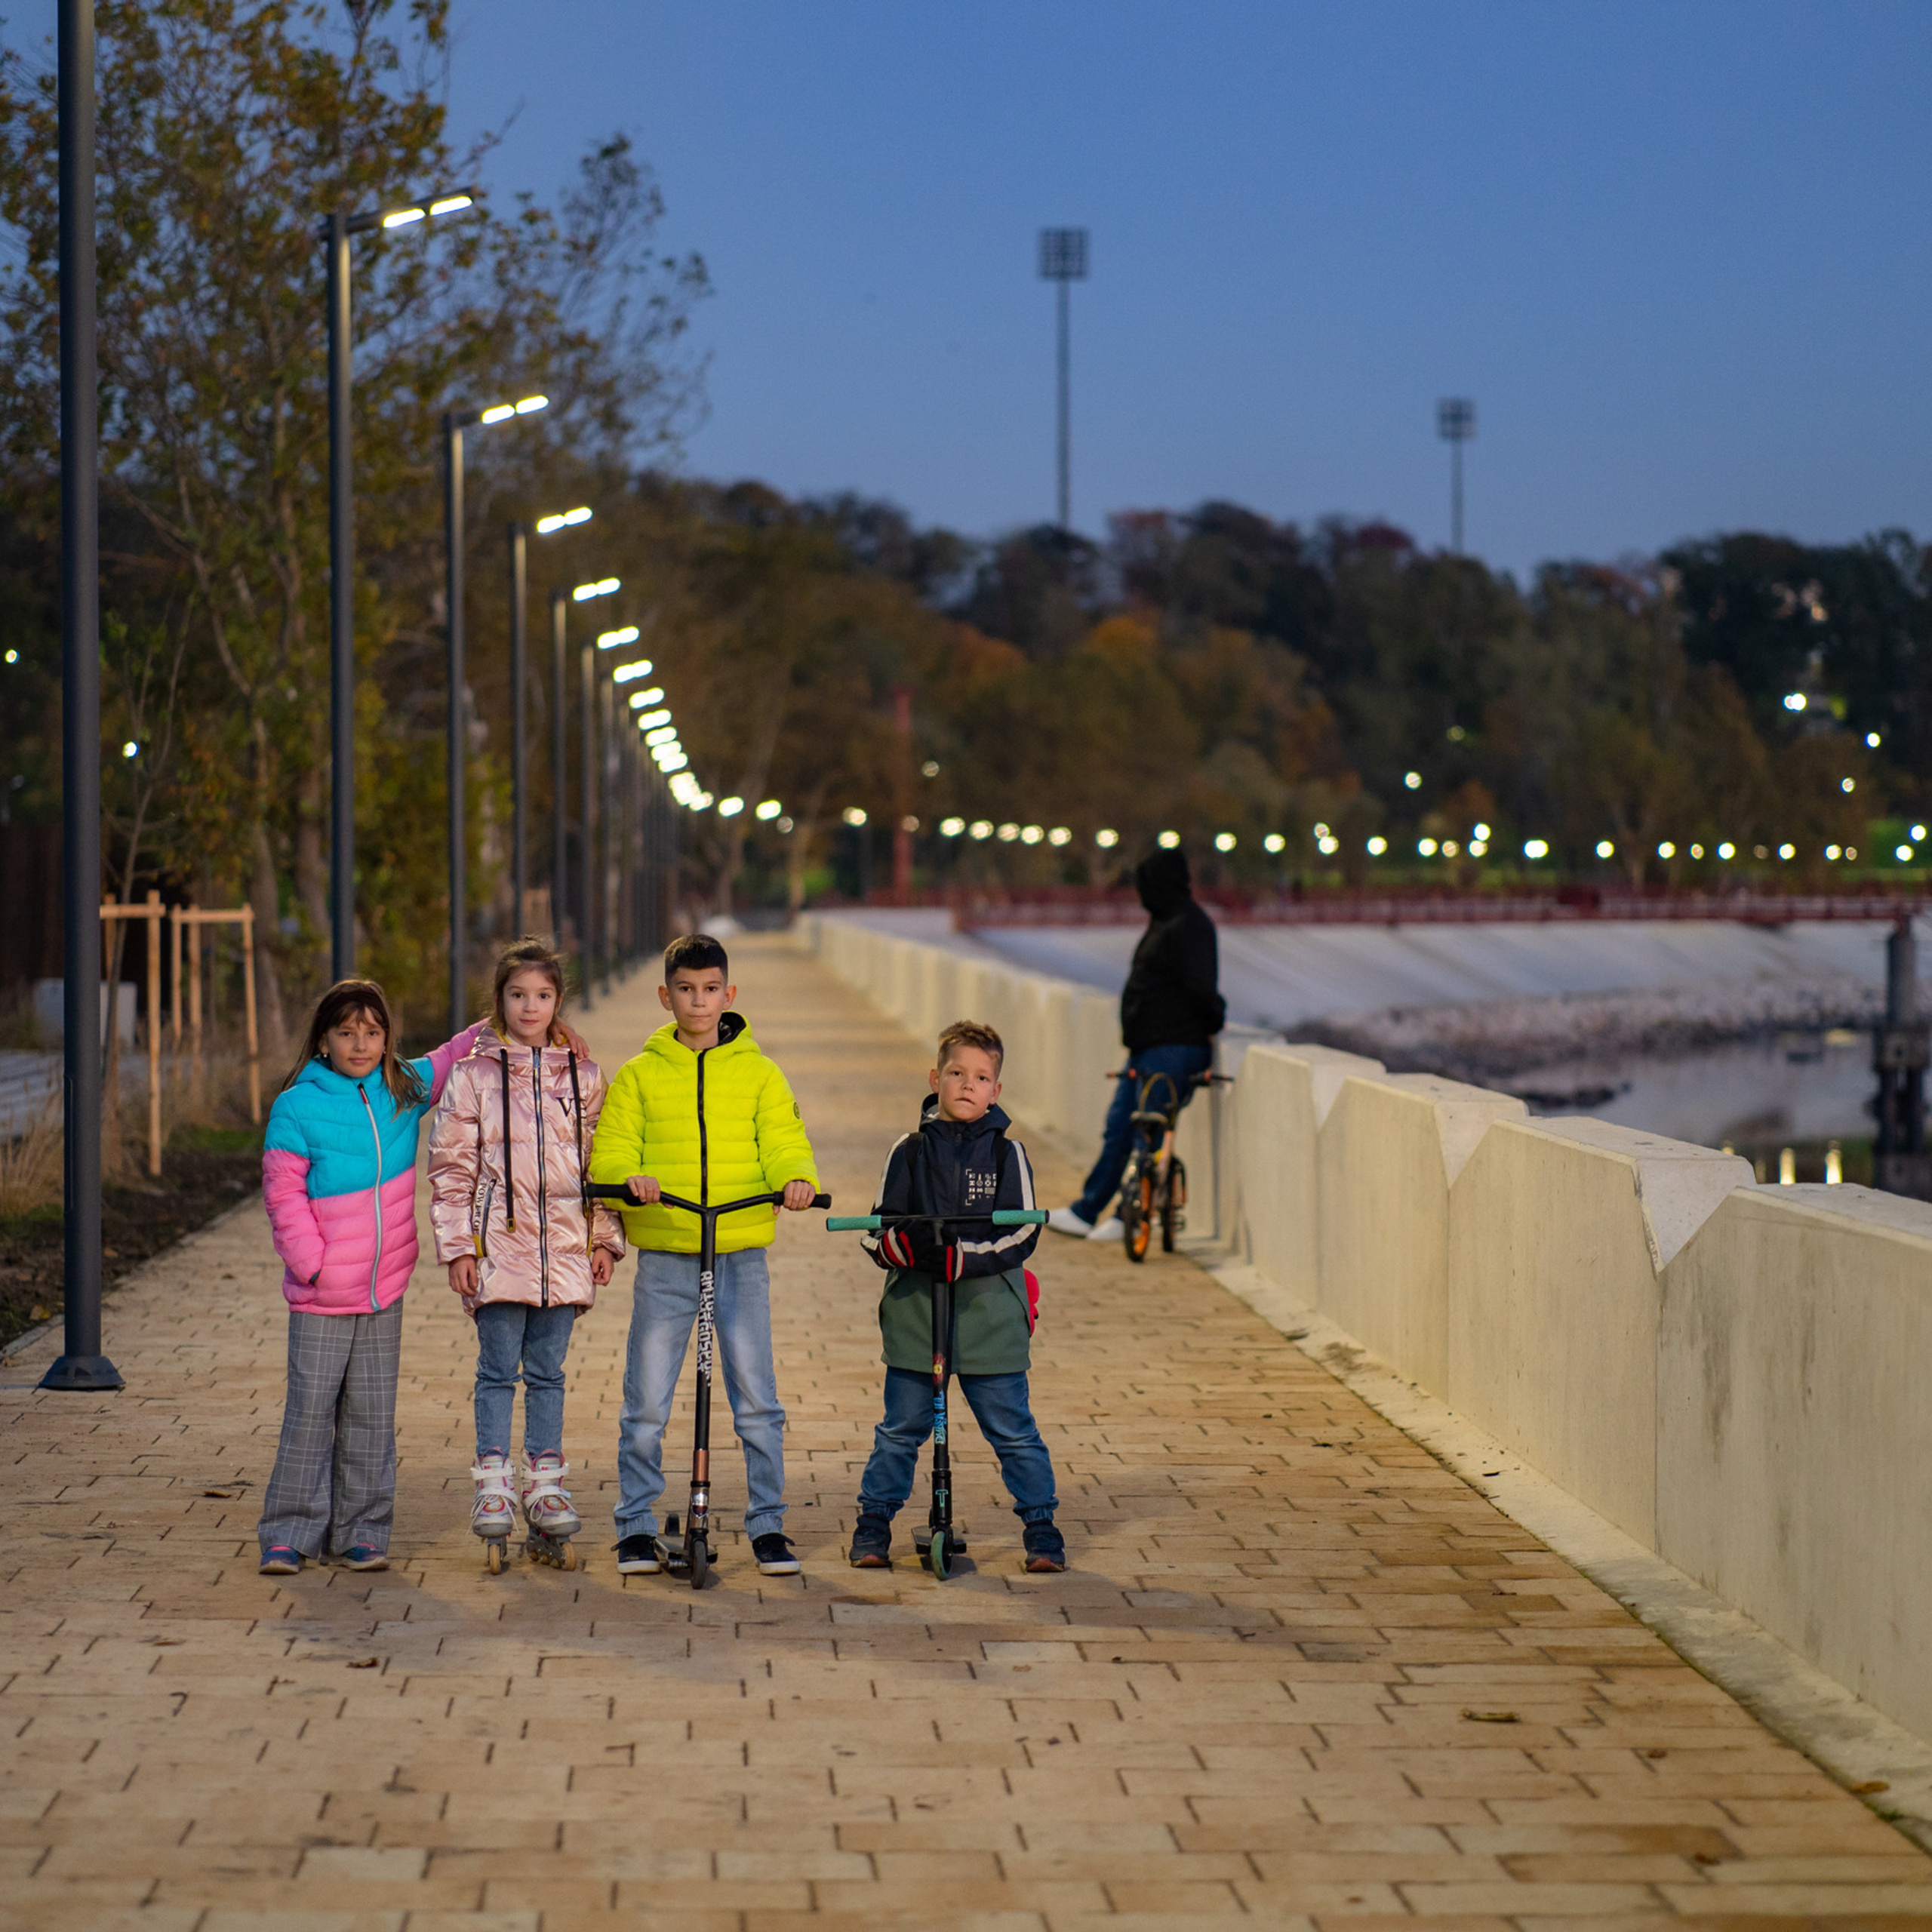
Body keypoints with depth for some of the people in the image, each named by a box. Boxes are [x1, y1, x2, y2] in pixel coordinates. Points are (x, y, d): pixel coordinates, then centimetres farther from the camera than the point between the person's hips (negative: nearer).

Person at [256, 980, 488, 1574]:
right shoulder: (297, 1107, -8)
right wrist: (314, 1264, -13)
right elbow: (283, 1196, -8)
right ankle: (290, 1534, 6)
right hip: (321, 1297, -4)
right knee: (310, 1412, -1)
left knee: (372, 1414, 9)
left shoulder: (405, 1090, 4)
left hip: (386, 1290, 4)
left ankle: (362, 1531, 16)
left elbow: (459, 1058, 22)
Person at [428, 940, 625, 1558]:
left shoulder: (582, 1076, 9)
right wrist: (457, 1245, -4)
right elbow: (451, 1165, 1)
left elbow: (601, 1157, 14)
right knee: (498, 1368, 0)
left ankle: (545, 1484, 15)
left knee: (548, 1372, 8)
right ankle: (492, 1485, 7)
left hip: (564, 1245, 2)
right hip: (498, 1244, -2)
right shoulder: (475, 1073, 1)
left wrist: (605, 1238, 9)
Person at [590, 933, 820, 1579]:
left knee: (757, 1401, 0)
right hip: (664, 1259, 0)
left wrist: (796, 1178, -19)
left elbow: (783, 1144, 2)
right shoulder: (639, 1076, 7)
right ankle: (637, 1527, 11)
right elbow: (608, 1154, 3)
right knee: (646, 1404, 0)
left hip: (741, 1257, 0)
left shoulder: (759, 1074, 8)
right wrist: (628, 1177, -19)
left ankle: (768, 1525, 11)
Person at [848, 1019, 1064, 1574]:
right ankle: (873, 1526, 19)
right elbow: (878, 1234, 3)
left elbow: (1022, 1235, -5)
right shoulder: (911, 1151, 5)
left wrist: (960, 1256, -19)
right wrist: (906, 1245, -20)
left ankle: (1041, 1527, 12)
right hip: (914, 1312, 1)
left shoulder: (1006, 1152, 2)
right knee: (900, 1429, 8)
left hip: (990, 1314, -1)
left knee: (1013, 1429, 2)